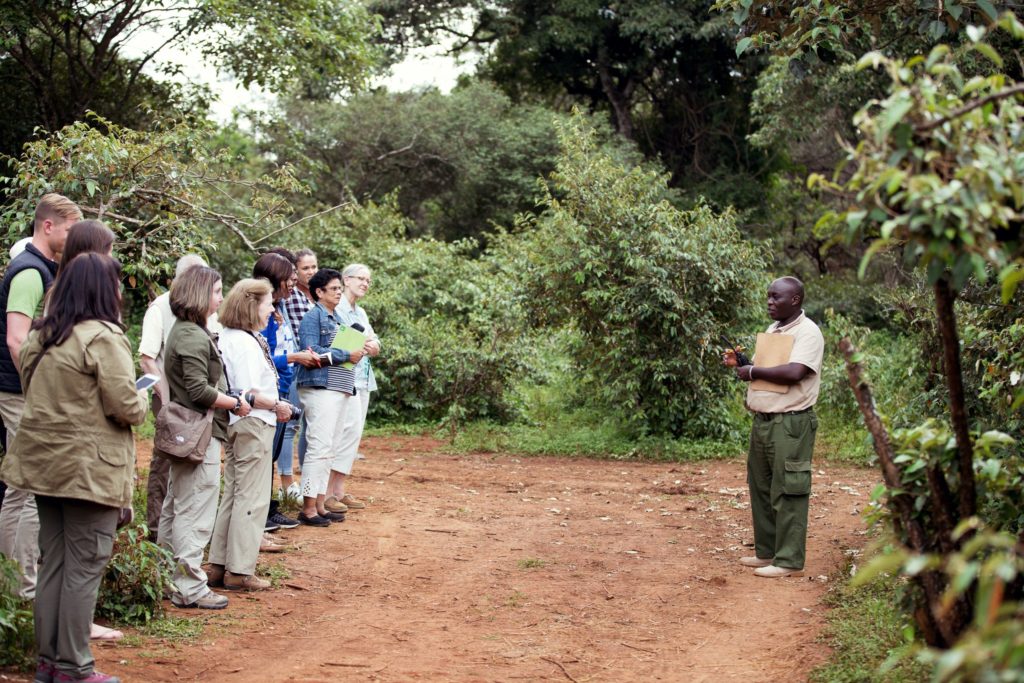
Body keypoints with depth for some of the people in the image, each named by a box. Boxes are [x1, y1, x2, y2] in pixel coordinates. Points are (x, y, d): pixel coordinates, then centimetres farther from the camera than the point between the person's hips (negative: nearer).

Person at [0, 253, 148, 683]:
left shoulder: (40, 337, 10)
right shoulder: (104, 337, -15)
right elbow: (125, 407, -16)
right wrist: (142, 399, 4)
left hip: (44, 463, 8)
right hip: (89, 468, -8)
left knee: (53, 563, 14)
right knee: (84, 568, -1)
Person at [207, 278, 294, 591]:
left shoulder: (228, 338, 11)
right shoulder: (246, 342, -19)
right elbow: (249, 394, -24)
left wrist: (274, 406, 8)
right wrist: (278, 406, -9)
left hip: (237, 424, 10)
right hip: (254, 425, -10)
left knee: (233, 495, 16)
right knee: (252, 499, -2)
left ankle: (219, 565, 22)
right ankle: (239, 571, 3)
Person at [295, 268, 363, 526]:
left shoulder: (337, 319, 20)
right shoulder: (313, 317, -8)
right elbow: (311, 351, -19)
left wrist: (357, 352, 7)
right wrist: (346, 355, -15)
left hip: (337, 389, 10)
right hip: (320, 388, -10)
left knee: (330, 448, 11)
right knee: (320, 446, -11)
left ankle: (319, 503, 16)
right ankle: (308, 507, -8)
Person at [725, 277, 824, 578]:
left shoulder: (807, 333, -11)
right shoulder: (773, 329, 16)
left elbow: (794, 372, -25)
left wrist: (752, 371, -14)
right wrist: (739, 363, 6)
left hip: (790, 423, -9)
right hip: (762, 419, 9)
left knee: (787, 492, -5)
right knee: (761, 489, 13)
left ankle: (789, 560, -1)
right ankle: (766, 551, 23)